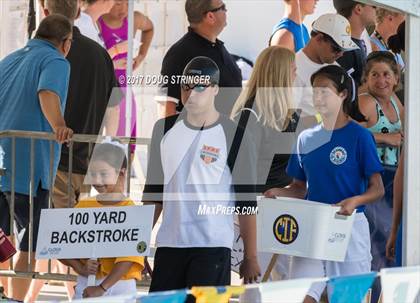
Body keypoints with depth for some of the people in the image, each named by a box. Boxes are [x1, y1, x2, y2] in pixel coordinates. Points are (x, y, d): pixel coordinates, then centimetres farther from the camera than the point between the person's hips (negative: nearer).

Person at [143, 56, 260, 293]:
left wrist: (251, 258, -5)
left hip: (213, 246, -5)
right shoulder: (165, 129, 11)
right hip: (168, 244, 5)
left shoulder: (233, 136, -3)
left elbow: (246, 202, -2)